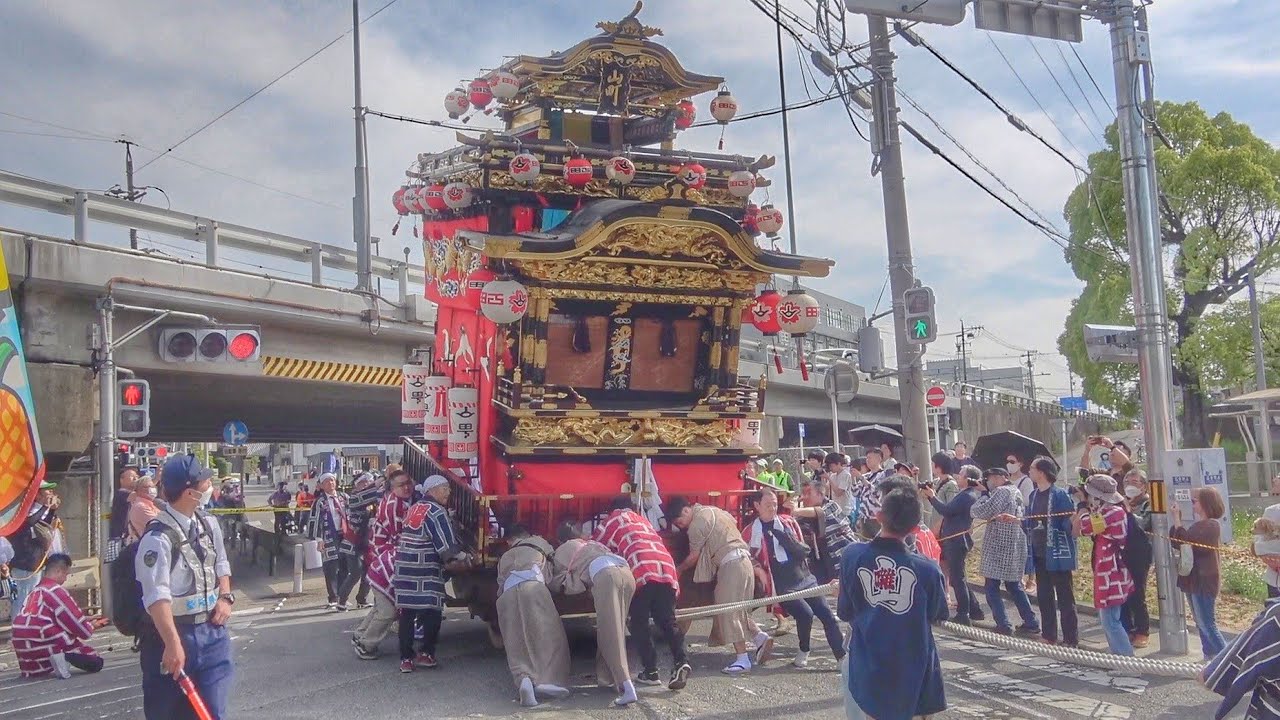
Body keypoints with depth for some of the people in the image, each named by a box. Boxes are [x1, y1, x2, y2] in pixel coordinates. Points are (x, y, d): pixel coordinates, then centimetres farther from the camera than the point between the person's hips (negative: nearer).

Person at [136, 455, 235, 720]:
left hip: (212, 630, 6)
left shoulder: (209, 525, 5)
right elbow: (157, 596, -27)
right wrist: (173, 644, -34)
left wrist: (225, 597, 4)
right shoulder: (158, 538, -20)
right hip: (173, 632, -6)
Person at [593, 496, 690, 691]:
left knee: (639, 624, 9)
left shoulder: (613, 519, 23)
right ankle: (681, 661, -12)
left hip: (642, 572, -4)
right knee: (667, 621, 9)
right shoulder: (642, 520, 36)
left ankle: (651, 671, 4)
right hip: (667, 570, 4)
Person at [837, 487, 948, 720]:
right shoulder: (927, 570, -17)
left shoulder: (852, 556, -14)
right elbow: (937, 616, 0)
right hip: (914, 672, 0)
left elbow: (845, 613, -5)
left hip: (866, 666, 1)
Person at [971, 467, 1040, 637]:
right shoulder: (1016, 492, 16)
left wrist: (984, 496, -1)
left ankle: (1003, 625, -6)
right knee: (1013, 585, 17)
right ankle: (1031, 623, 15)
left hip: (999, 547, -9)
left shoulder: (1001, 491, -12)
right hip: (1016, 546, 9)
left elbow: (982, 512, -17)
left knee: (992, 587, -2)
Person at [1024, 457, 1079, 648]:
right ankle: (1048, 636, 27)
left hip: (1057, 554, -8)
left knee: (1065, 598, -1)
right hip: (1040, 554, 8)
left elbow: (1070, 521, -16)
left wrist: (1074, 528, -34)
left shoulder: (1060, 494, -13)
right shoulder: (1034, 495, 10)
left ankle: (1071, 640, 5)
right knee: (1044, 597, 15)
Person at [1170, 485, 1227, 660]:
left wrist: (1177, 521, -20)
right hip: (1194, 580, 10)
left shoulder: (1211, 526, -15)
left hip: (1204, 582, -10)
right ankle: (1210, 657, 21)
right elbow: (1176, 543, 10)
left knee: (1207, 625, -9)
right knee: (1201, 624, 14)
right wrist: (1176, 521, 1)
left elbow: (1186, 543, -24)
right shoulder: (1198, 525, 14)